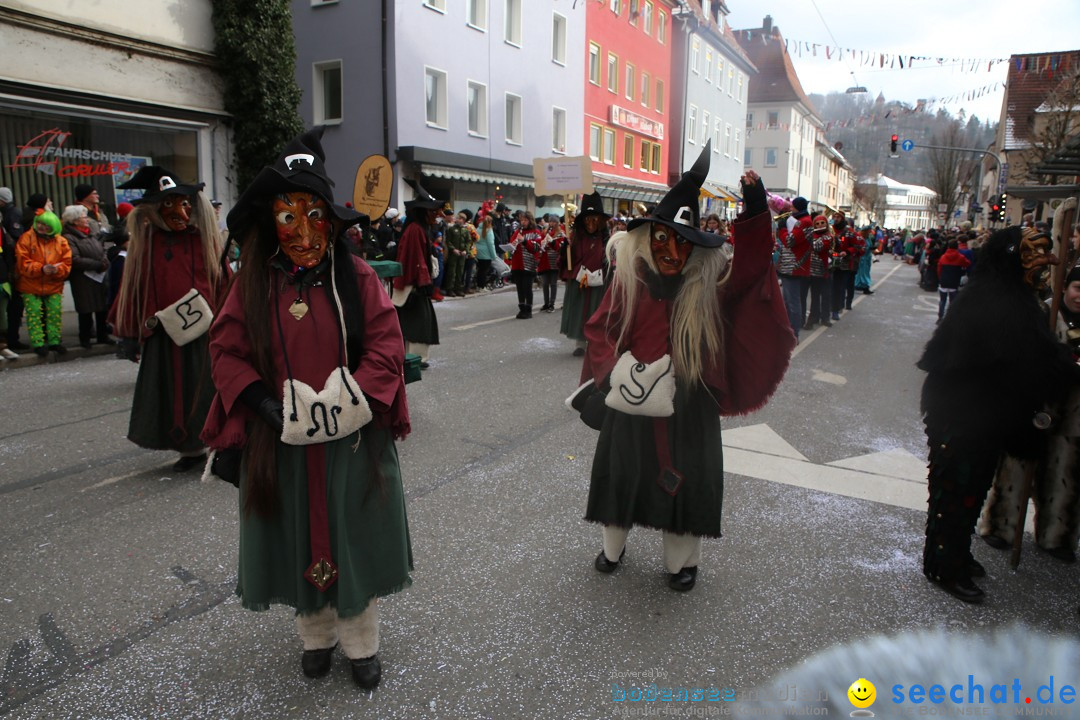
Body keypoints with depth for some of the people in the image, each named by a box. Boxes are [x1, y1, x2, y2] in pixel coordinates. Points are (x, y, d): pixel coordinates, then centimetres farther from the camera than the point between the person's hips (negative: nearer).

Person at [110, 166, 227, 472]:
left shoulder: (205, 238, -2)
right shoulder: (145, 242, 2)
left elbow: (223, 283, 0)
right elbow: (133, 288, 5)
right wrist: (130, 334, 4)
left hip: (205, 330, -2)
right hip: (164, 334, 2)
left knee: (207, 391, 4)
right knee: (174, 393, 9)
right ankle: (190, 449, 22)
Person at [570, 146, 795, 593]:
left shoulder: (710, 281, -5)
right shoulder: (630, 278, -4)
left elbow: (749, 267, -21)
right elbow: (600, 329, 0)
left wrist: (755, 213, -32)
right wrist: (616, 367, -16)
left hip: (688, 402, 0)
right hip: (631, 397, 1)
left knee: (686, 477, 8)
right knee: (622, 469, 15)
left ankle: (682, 561, 31)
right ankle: (613, 547, 39)